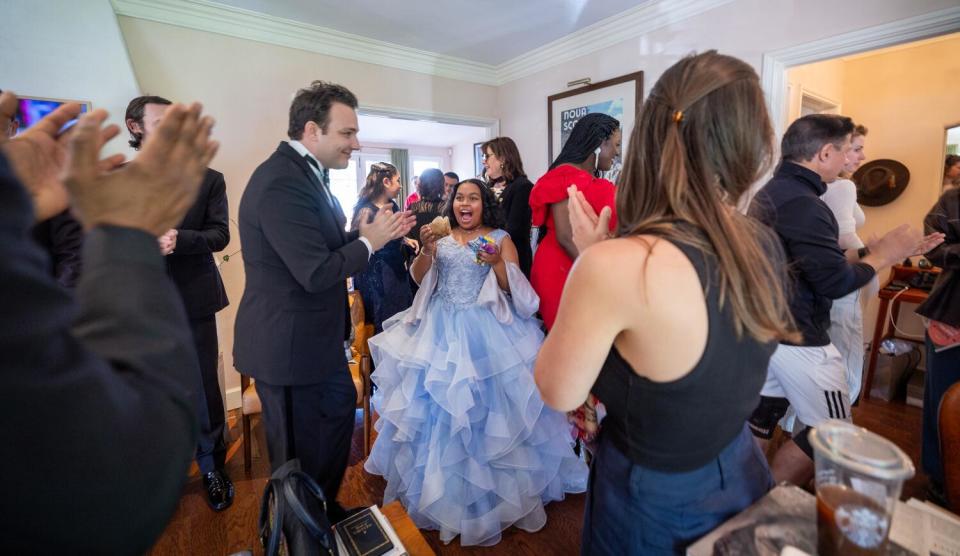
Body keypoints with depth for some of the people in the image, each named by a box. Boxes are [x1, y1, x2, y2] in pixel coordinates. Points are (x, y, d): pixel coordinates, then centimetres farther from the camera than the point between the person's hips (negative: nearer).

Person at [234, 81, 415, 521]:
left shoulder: (305, 172, 9)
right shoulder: (282, 182, -24)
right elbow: (317, 272, -29)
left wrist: (370, 233, -4)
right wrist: (368, 242, -14)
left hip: (314, 336, 11)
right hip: (290, 344, -11)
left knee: (340, 409, 25)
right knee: (302, 455, 10)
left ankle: (327, 509, 49)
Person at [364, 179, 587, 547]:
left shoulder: (500, 238, 0)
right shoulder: (440, 237, 9)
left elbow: (514, 288, -4)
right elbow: (418, 278, 2)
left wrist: (497, 263, -21)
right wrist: (427, 250, -14)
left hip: (487, 331, -3)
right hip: (443, 330, 3)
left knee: (489, 406, 1)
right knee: (439, 405, 9)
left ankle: (496, 483, 25)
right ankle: (441, 483, 32)